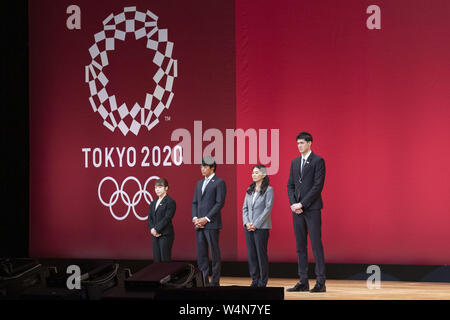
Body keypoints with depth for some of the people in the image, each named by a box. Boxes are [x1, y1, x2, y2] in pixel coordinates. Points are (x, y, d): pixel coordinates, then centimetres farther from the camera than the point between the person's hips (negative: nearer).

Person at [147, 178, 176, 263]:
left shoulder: (170, 202, -6)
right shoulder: (153, 202, 16)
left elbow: (167, 219, -14)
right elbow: (150, 218, 10)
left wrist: (156, 229, -15)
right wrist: (152, 229, -7)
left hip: (165, 235, -7)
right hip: (155, 235, 7)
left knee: (165, 259, -6)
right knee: (156, 259, 6)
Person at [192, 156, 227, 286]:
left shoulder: (219, 183, -3)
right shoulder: (199, 183, 19)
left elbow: (220, 203, -10)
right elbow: (195, 202, 18)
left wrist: (206, 218, -14)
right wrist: (195, 218, 1)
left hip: (212, 224, -7)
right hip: (199, 225, 7)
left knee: (214, 253, -3)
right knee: (201, 254, 6)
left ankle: (215, 282, -1)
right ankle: (203, 280, 10)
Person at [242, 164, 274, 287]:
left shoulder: (268, 190, -5)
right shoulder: (249, 190, 13)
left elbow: (268, 209, -10)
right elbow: (245, 208, 13)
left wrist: (256, 224, -14)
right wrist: (246, 222, -4)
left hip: (261, 227, -6)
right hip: (248, 227, 6)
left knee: (261, 254, -3)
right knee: (251, 254, 6)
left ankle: (263, 281, 3)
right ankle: (255, 280, 13)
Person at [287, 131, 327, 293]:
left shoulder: (318, 161, -4)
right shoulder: (295, 162, 16)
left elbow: (318, 186, -11)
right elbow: (290, 185, 15)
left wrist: (302, 204, -14)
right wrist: (293, 204, -2)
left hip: (312, 209, -6)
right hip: (297, 209, 7)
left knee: (316, 245, -7)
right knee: (300, 247, 7)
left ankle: (320, 283, -5)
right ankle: (303, 282, 11)